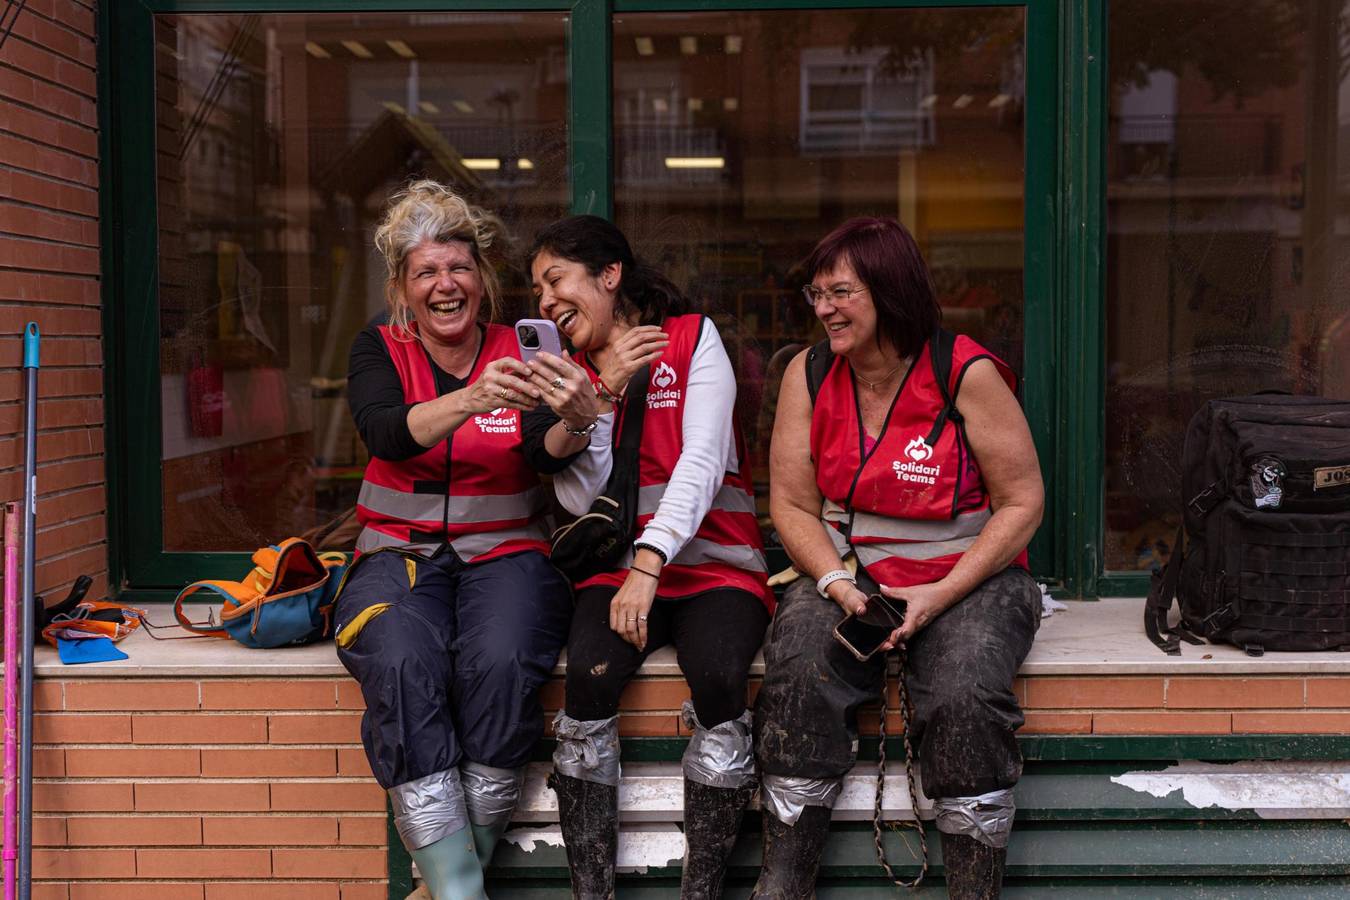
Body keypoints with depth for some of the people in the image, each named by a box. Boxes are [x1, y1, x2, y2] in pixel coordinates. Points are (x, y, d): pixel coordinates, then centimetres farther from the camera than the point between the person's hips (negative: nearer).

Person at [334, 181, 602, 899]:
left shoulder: (519, 352, 4)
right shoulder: (380, 350, 5)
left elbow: (547, 457, -12)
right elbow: (386, 434, -17)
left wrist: (576, 421, -37)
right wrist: (472, 400, -36)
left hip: (505, 552, 0)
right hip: (399, 554, 0)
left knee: (499, 661, -32)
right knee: (402, 665, -31)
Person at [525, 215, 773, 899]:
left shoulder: (693, 338, 4)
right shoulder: (567, 370, 14)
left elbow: (702, 461, -9)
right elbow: (580, 499, 3)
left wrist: (649, 563, -22)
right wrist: (602, 398, -8)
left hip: (715, 566, -2)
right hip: (619, 568, 2)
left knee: (719, 677, -32)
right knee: (588, 675, -29)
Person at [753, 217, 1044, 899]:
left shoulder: (967, 374, -9)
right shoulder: (808, 375, 2)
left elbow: (1022, 502, -6)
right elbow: (792, 506, 5)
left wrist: (941, 595, -15)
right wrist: (837, 584, -13)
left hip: (967, 578, -2)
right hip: (845, 574, 3)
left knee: (966, 695, -30)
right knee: (799, 677, -26)